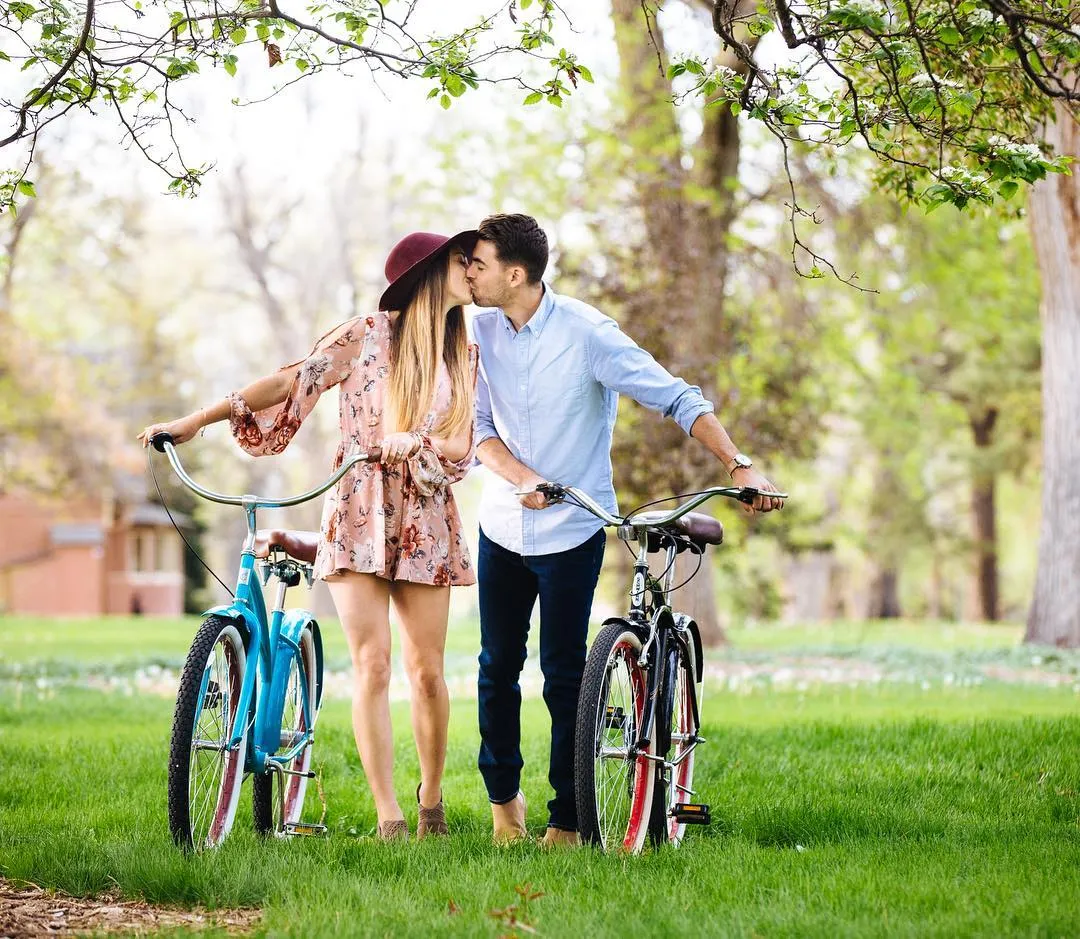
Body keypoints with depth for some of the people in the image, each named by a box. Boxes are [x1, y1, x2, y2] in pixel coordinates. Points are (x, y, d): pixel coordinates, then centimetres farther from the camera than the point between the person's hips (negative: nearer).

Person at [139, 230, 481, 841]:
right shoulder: (370, 335, -1)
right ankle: (389, 819, -9)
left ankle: (432, 802, 20)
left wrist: (416, 441, -21)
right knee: (372, 665, -10)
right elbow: (292, 381, -6)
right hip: (359, 515, -3)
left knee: (426, 671, 2)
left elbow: (462, 445, 0)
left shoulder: (465, 354, 8)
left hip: (424, 521, 3)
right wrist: (198, 420, -12)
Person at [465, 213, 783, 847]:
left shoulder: (587, 333, -16)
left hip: (572, 532, -4)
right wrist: (524, 478, -23)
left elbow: (679, 400, -15)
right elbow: (477, 428, -3)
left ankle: (568, 819, 5)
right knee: (498, 666, 9)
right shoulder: (480, 330, -3)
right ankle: (504, 797, 27)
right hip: (503, 525, 4)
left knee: (564, 676, -3)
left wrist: (741, 465, -26)